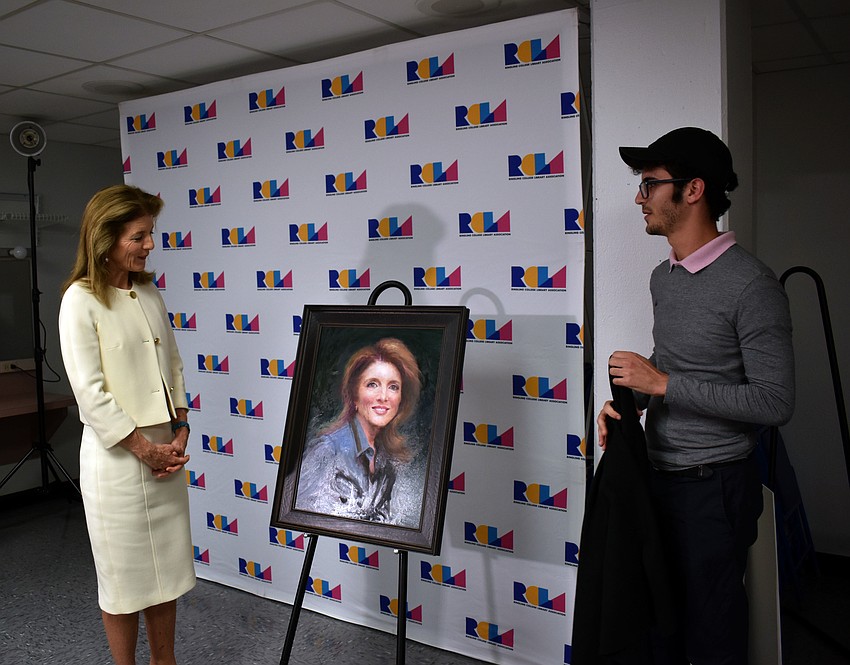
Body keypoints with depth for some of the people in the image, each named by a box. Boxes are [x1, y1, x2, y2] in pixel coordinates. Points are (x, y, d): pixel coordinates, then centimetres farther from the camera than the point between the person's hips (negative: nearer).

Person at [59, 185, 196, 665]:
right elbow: (90, 392, -15)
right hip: (117, 457, -6)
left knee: (167, 568, 16)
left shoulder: (149, 293, 8)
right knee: (125, 576, 9)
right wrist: (144, 449, -13)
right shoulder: (81, 300, -11)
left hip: (166, 451, 6)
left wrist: (181, 431, 0)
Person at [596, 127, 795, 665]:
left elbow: (775, 402, -20)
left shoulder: (750, 284, -17)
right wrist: (628, 399, 1)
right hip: (659, 476, 8)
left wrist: (663, 383, -21)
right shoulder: (663, 278, 9)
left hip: (715, 485, -7)